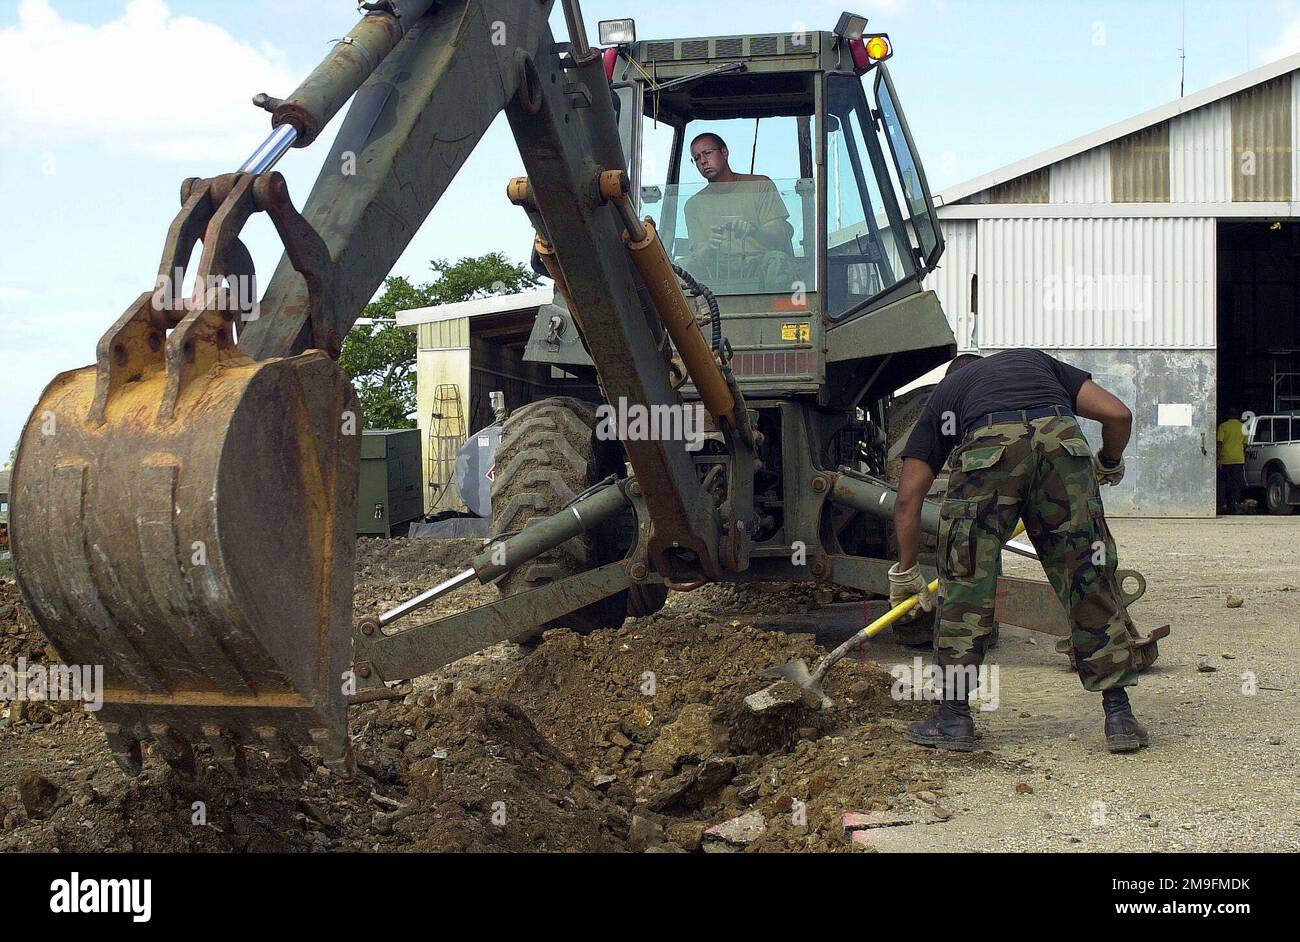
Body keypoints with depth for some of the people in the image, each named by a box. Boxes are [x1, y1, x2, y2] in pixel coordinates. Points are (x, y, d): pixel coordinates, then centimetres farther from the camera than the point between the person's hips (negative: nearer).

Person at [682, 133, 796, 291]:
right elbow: (697, 253, 3)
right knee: (689, 265, -29)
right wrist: (710, 247, -23)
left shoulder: (761, 185, 9)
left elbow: (781, 236, -3)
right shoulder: (694, 204, 16)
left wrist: (753, 231, -25)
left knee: (776, 259, -36)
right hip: (718, 270, 2)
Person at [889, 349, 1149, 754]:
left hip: (988, 447, -1)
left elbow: (908, 498, 29)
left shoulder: (942, 394, 35)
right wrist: (1109, 464, 46)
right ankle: (1119, 715, 16)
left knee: (965, 583, 12)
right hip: (1062, 439, 2)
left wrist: (905, 572, 39)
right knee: (1089, 580, 12)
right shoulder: (1037, 360, 40)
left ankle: (955, 715, 17)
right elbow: (1118, 414, 26)